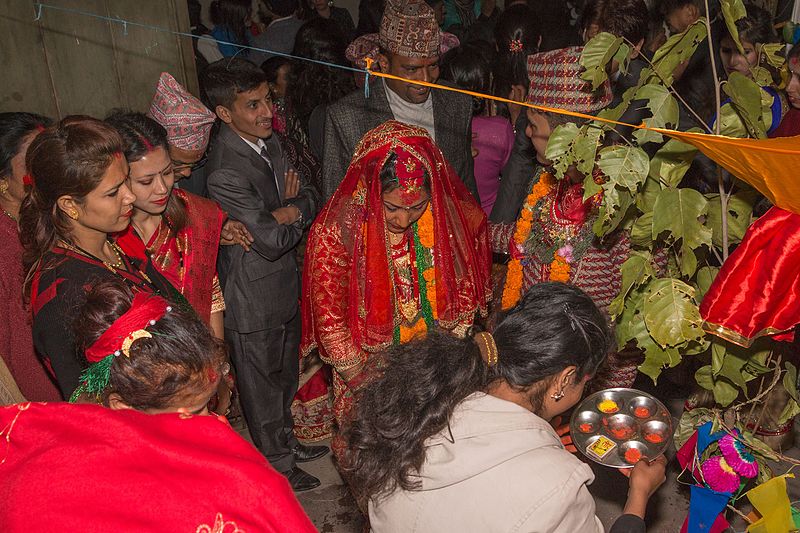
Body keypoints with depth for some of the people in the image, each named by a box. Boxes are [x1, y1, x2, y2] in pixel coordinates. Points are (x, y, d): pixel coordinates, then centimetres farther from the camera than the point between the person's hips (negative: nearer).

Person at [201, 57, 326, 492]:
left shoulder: (268, 142, -1)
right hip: (254, 299, -8)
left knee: (285, 375, 27)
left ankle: (287, 442, 51)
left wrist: (290, 210, -21)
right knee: (262, 386, 14)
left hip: (285, 285, 8)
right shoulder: (224, 173, -28)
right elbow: (272, 240, -28)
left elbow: (309, 199, 0)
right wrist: (293, 213, -10)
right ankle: (278, 467, 36)